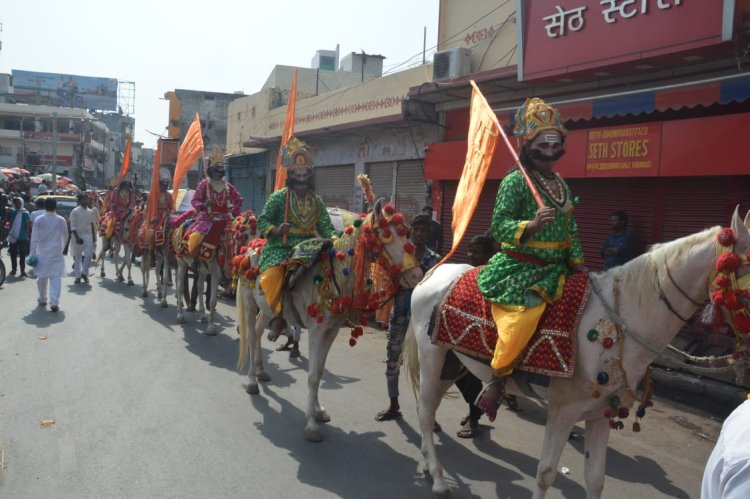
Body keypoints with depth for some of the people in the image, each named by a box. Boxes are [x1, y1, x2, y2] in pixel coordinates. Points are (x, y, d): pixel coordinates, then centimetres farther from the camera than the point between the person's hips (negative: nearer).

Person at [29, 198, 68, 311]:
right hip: (56, 253, 0)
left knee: (42, 277, 16)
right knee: (55, 278, -3)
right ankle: (54, 302, -12)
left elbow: (34, 238, -7)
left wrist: (32, 253, -2)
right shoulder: (61, 220, -2)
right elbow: (65, 237, 9)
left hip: (42, 253, 1)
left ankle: (42, 300, 29)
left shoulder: (38, 220, -6)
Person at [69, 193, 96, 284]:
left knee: (88, 255, -9)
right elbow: (73, 226, -9)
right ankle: (78, 276, 14)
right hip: (78, 236, -3)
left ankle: (84, 273, 7)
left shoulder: (90, 212, 9)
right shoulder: (75, 212, -6)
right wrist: (77, 237, -18)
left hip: (88, 236, 3)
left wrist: (94, 237, 12)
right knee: (77, 257, 6)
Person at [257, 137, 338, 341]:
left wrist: (335, 240, -12)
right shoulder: (278, 197, 3)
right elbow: (262, 221, 0)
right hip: (280, 249, -4)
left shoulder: (317, 201, 15)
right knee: (273, 276, -31)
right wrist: (275, 230, -21)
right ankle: (278, 315, -18)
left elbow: (326, 227, 9)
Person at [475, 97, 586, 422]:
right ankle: (496, 381, -14)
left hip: (554, 268, 8)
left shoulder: (562, 184, 16)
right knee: (525, 311, -30)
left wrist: (576, 261, 9)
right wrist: (530, 226, -31)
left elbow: (571, 229, 20)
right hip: (518, 267, -8)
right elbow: (499, 225, -15)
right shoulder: (515, 180, -9)